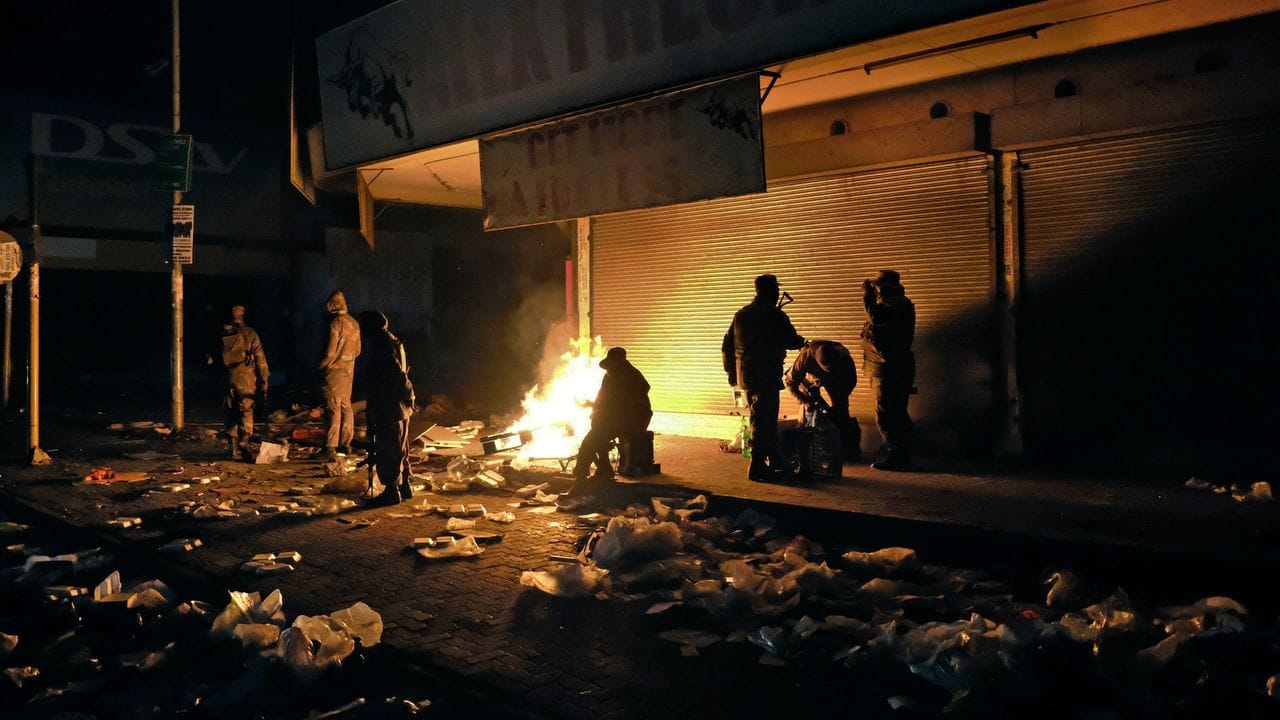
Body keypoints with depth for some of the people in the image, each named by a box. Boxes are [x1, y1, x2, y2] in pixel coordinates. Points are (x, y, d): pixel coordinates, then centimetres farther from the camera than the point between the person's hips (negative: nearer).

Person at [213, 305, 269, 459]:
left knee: (231, 412, 12)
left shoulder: (221, 334, 6)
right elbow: (260, 358, -5)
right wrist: (264, 379, -1)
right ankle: (242, 440, -17)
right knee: (246, 411, 0)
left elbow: (213, 357, 12)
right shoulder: (250, 334, -3)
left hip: (227, 379, 3)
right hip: (246, 380, -3)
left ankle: (231, 445, 14)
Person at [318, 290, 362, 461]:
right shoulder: (354, 323, 7)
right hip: (349, 370, 8)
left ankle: (330, 449, -11)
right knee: (346, 406, 16)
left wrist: (320, 366, -3)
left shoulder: (335, 323, -17)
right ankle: (346, 443, 24)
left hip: (334, 370, -8)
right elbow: (357, 350, 14)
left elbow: (330, 352, -18)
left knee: (333, 409, -9)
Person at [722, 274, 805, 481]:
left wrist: (732, 373, 21)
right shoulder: (775, 315, -10)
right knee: (764, 423, -2)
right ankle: (757, 467, -1)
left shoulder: (740, 315, 10)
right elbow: (791, 341, -7)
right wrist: (802, 341, 16)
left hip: (745, 376, 7)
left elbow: (726, 347, 12)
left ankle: (775, 462, 27)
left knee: (761, 420, 17)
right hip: (767, 376, -7)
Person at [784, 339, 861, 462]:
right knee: (809, 409, -13)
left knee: (841, 411, -9)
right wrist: (806, 401, -32)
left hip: (835, 380, 1)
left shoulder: (844, 356, -38)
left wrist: (838, 403, -24)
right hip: (811, 378, -1)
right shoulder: (806, 356, -42)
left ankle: (851, 449, 2)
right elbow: (789, 381, -28)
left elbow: (851, 382, -18)